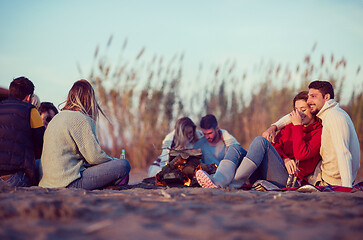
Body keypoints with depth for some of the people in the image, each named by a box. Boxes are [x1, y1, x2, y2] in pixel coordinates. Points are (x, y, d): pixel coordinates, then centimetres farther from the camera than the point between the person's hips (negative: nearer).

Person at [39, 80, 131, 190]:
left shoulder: (56, 118, 18)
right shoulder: (82, 120, -9)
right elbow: (95, 157, -13)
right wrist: (115, 161, 7)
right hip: (70, 182, -9)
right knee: (123, 165, -13)